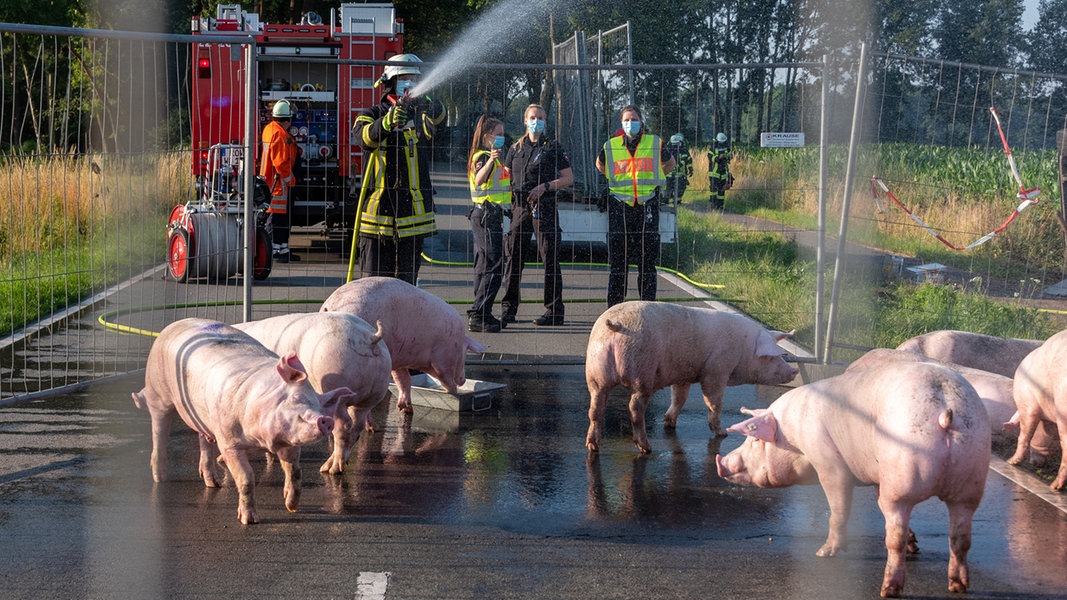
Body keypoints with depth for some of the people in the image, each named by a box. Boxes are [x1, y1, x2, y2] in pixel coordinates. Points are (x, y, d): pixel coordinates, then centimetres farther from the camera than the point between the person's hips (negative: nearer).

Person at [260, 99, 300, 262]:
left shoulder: (269, 129, 14)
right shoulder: (279, 134, -19)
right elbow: (281, 161, -23)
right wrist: (290, 178, -14)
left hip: (270, 179, 11)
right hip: (278, 181, -11)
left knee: (284, 216, 15)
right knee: (277, 216, -8)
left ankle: (283, 249, 21)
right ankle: (274, 250, -6)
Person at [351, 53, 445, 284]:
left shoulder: (422, 116, 8)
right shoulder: (371, 115, 4)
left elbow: (438, 114, -16)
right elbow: (364, 136, -19)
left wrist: (426, 104, -40)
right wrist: (388, 121, -40)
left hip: (413, 212, 2)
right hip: (377, 209, -2)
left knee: (407, 281, 9)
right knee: (373, 282, -2)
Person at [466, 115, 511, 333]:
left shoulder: (491, 157, 19)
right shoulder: (482, 156, -13)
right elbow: (479, 179, -34)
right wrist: (490, 161, -50)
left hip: (490, 216, 11)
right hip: (487, 215, -11)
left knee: (484, 266, 12)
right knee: (494, 266, -13)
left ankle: (481, 315, 17)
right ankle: (478, 316, -14)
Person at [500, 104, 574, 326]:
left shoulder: (553, 147, 3)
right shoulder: (516, 148, 15)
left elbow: (568, 178, 0)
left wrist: (544, 186, -12)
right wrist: (510, 194, 5)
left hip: (544, 207, -4)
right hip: (519, 207, 4)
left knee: (550, 259, -4)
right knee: (513, 257, 3)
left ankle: (554, 312, 0)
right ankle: (508, 309, 10)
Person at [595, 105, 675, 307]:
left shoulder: (655, 144, 3)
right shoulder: (611, 146, 4)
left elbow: (670, 164, 22)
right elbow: (600, 165, 25)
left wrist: (651, 179, 14)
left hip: (647, 206, 0)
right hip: (619, 207, 0)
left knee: (647, 260, 1)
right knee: (617, 260, 1)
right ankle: (614, 307, 7)